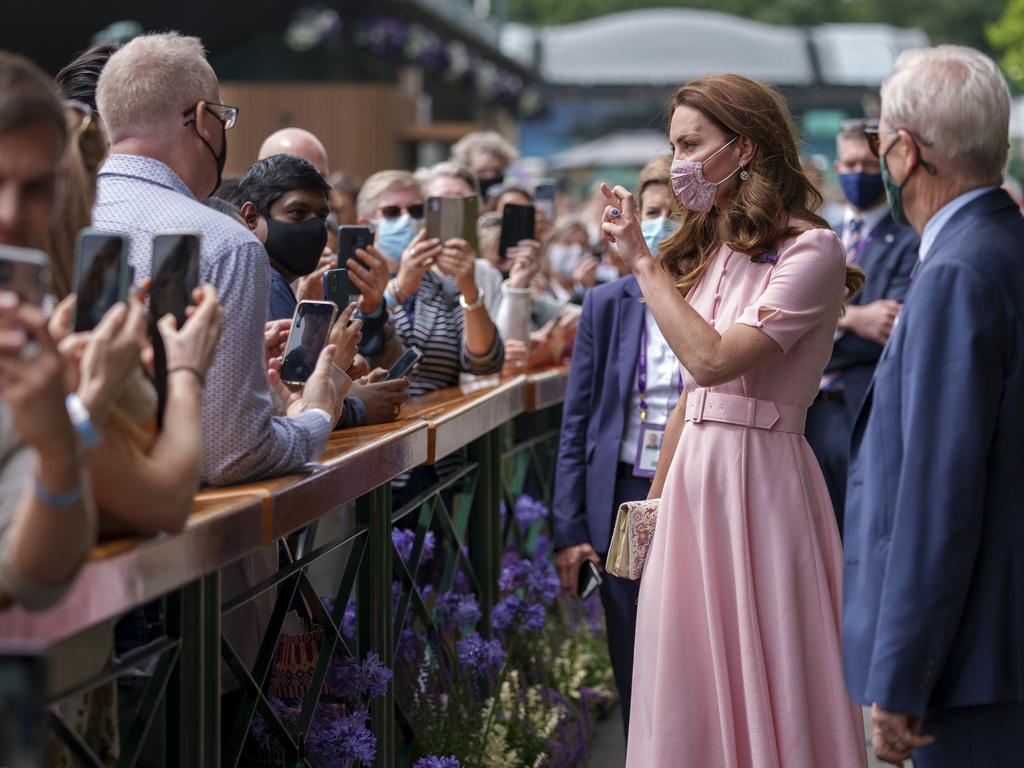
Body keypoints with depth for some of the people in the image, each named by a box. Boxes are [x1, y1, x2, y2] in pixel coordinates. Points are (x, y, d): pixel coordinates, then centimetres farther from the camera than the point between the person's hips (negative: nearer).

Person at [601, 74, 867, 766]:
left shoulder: (809, 251, -11)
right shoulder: (709, 251, 13)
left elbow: (713, 360, -23)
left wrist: (641, 260, -15)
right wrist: (656, 497, 18)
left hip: (761, 472, -7)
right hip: (692, 474, 7)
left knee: (764, 682, 0)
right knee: (691, 688, 10)